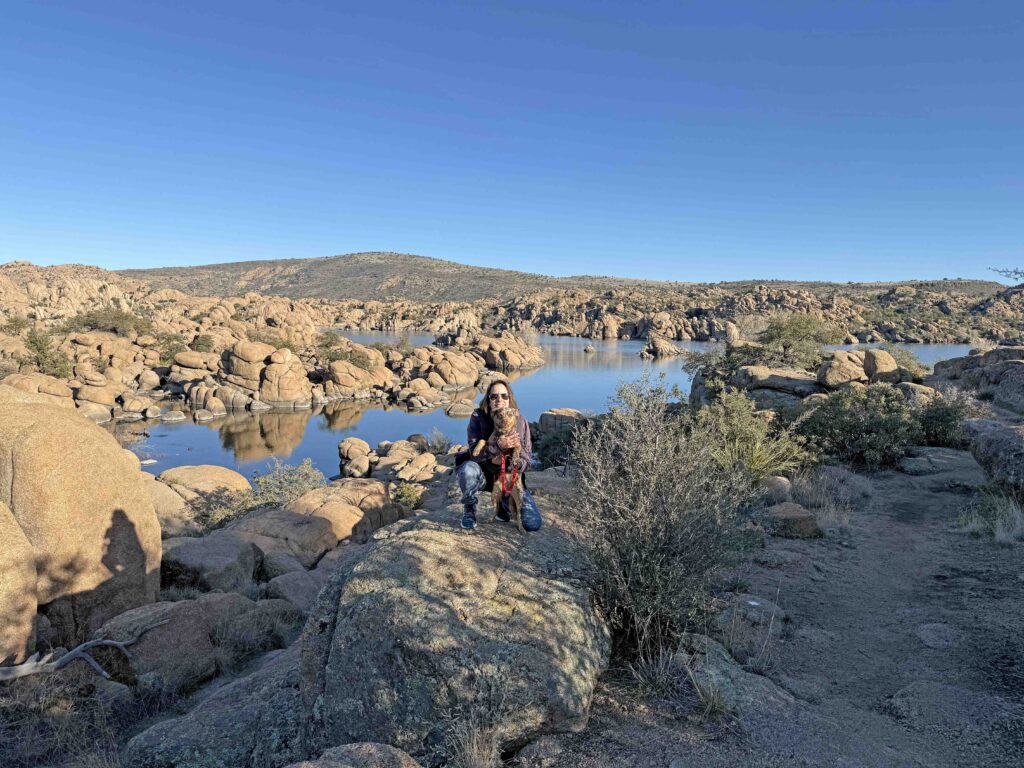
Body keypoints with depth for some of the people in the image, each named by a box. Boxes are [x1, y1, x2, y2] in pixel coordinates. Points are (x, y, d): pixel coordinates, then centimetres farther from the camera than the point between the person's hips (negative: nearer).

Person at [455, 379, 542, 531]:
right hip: (483, 474, -1)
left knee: (533, 523, -11)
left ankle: (504, 503, 21)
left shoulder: (520, 421, -10)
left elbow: (525, 460, -10)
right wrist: (498, 446, -44)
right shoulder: (478, 417, -14)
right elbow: (474, 452, -26)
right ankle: (469, 509, -6)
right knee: (469, 469, -37)